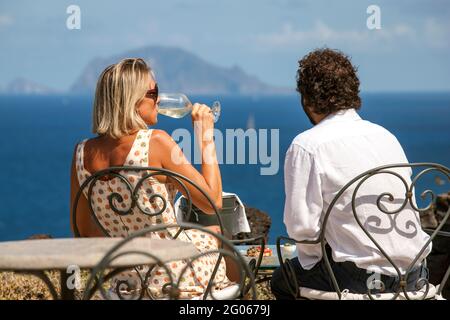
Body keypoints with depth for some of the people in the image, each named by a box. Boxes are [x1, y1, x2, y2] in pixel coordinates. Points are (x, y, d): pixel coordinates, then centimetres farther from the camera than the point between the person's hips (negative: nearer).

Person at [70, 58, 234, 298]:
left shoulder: (82, 153, -4)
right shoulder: (155, 142, -22)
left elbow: (82, 230, 5)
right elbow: (212, 202, -15)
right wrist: (206, 135, -7)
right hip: (180, 278, -5)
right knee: (214, 230, 30)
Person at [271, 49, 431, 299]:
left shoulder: (307, 146, -10)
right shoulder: (386, 135, 10)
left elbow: (301, 226, -15)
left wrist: (314, 258, 6)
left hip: (361, 279, -7)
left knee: (282, 280, 18)